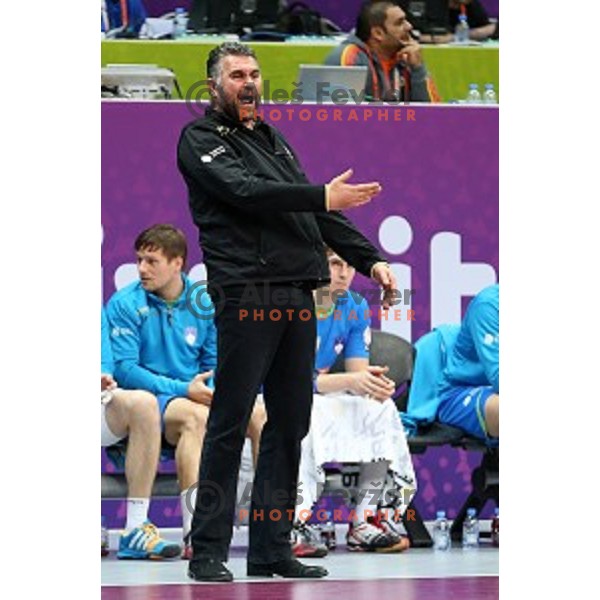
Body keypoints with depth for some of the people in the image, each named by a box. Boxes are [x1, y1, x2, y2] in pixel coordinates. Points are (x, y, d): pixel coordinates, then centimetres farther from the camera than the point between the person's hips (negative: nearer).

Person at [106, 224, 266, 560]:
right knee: (195, 416, -37)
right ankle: (194, 530, -47)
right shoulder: (125, 304, -3)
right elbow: (124, 370, -10)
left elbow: (216, 364, 13)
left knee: (259, 415, -22)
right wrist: (184, 390, -20)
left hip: (200, 396, 4)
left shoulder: (204, 302, 9)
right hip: (151, 401, -4)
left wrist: (212, 390, -12)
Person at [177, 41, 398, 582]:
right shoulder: (201, 140, 2)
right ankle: (209, 553, -2)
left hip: (298, 299, 8)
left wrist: (369, 258, 10)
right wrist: (323, 196, -21)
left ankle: (271, 549, 13)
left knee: (290, 425, 7)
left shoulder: (273, 140, 24)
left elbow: (318, 211, 22)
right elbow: (245, 191, -15)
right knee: (230, 424, -6)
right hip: (246, 294, -7)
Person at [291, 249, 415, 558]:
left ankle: (367, 523, -13)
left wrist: (374, 384, -26)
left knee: (382, 408, -14)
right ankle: (291, 528, -39)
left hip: (321, 401, 6)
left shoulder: (355, 307, 3)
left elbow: (358, 374, 0)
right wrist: (349, 381, -33)